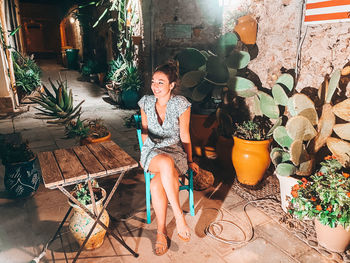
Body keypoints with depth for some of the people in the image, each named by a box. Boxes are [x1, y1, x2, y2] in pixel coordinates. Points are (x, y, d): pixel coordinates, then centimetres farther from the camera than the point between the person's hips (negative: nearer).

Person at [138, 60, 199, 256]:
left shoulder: (181, 104, -9)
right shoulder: (146, 102, 0)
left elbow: (185, 136, -1)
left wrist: (190, 161, 5)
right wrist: (146, 154, 5)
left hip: (175, 151, -1)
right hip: (152, 151, 2)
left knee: (156, 185, -34)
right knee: (167, 163, -39)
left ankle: (161, 231, -11)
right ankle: (179, 217, -26)